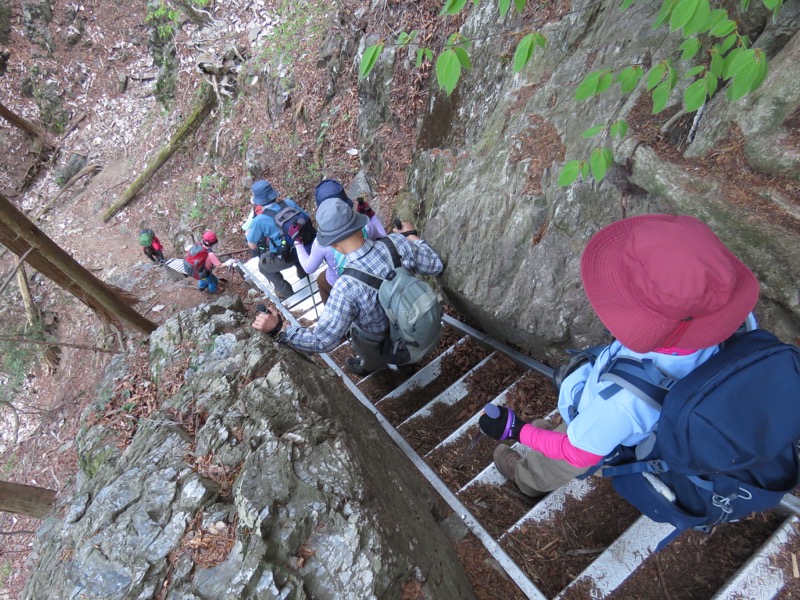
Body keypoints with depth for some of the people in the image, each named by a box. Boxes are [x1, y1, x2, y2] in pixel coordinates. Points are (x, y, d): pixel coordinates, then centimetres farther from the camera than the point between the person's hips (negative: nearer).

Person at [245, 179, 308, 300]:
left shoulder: (260, 220, -19)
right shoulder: (289, 203, -9)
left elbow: (252, 246, -6)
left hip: (285, 258, -4)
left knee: (263, 265, 27)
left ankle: (286, 291, 32)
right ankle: (303, 271, 54)